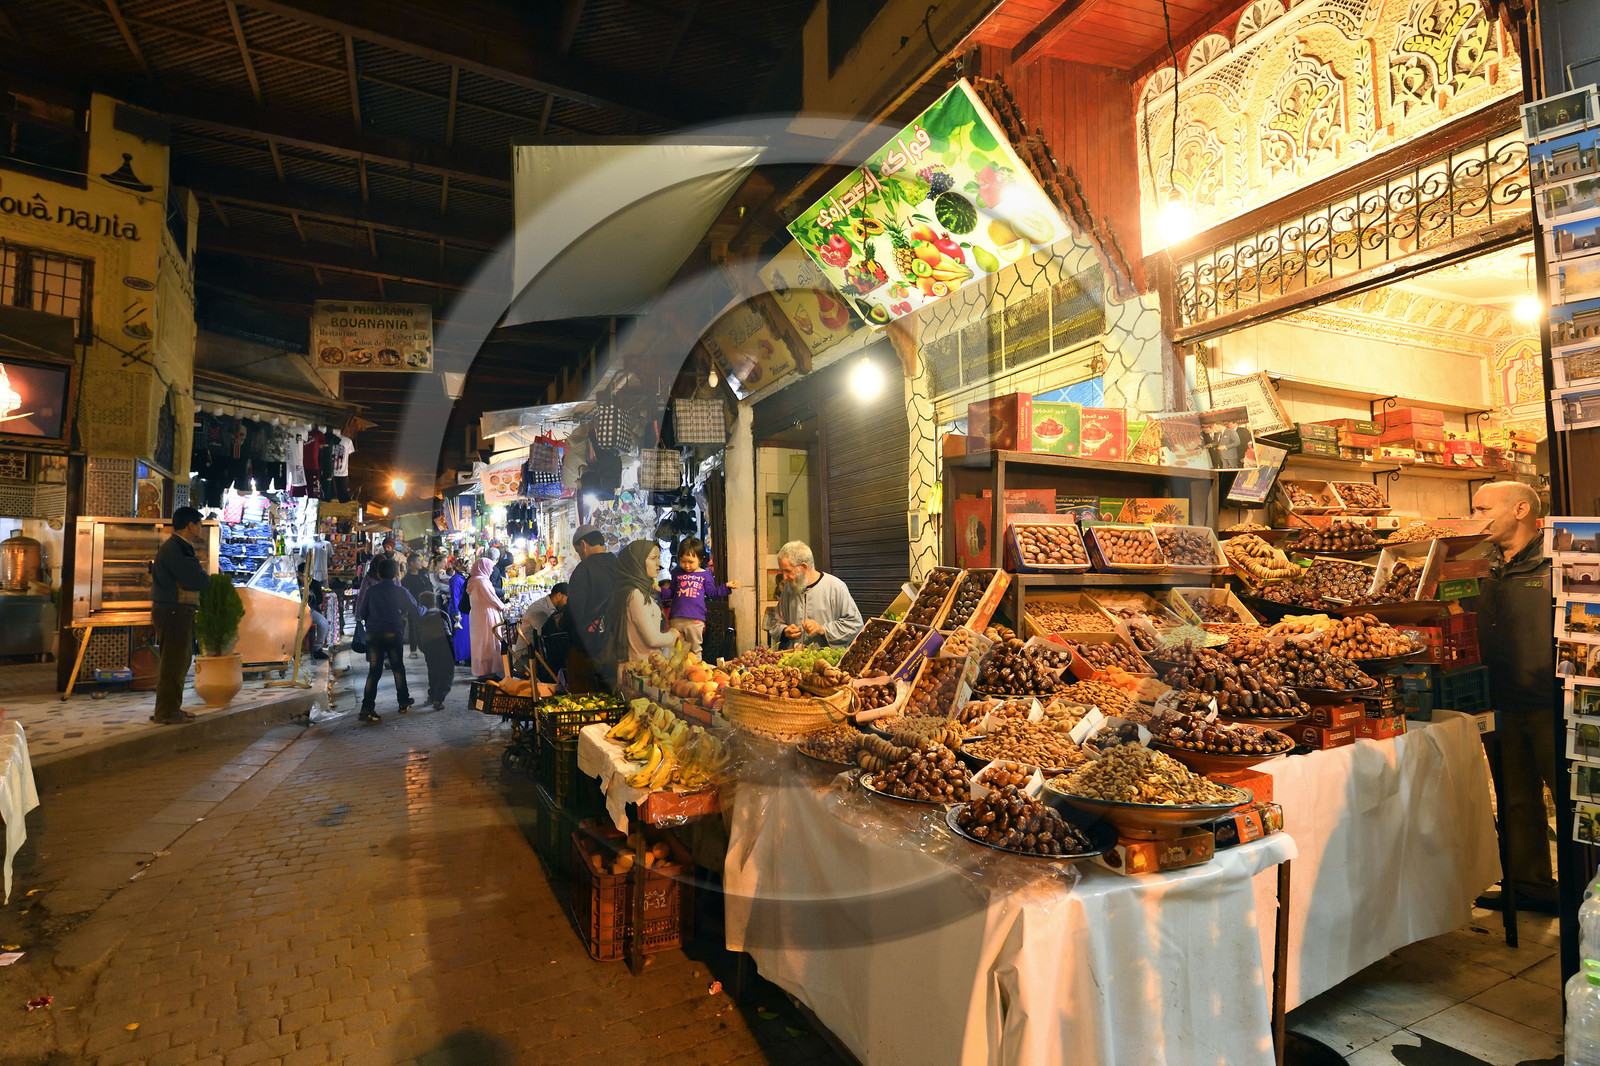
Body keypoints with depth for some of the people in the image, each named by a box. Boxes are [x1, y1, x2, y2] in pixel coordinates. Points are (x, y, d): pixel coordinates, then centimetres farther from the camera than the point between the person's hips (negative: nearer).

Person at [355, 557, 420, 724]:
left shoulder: (371, 591, 6)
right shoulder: (400, 591, 1)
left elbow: (360, 615, 10)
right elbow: (415, 611, 5)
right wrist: (425, 609, 27)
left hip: (373, 634, 2)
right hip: (393, 633, -1)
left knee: (374, 671, 2)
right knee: (398, 667, 14)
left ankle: (367, 708, -7)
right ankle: (404, 702, 23)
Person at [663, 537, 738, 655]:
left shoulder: (705, 575, 7)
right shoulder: (678, 574, 11)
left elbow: (712, 593, 9)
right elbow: (671, 593, 18)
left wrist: (727, 586, 0)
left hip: (695, 620, -2)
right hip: (676, 619, 2)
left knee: (695, 650, 4)